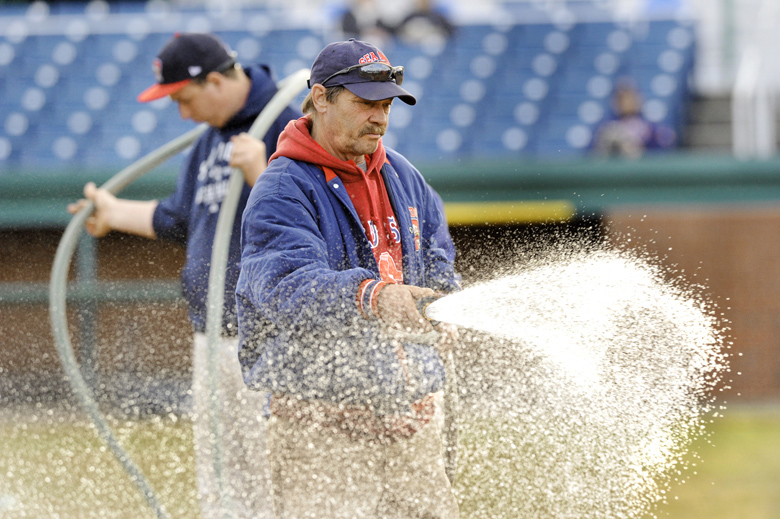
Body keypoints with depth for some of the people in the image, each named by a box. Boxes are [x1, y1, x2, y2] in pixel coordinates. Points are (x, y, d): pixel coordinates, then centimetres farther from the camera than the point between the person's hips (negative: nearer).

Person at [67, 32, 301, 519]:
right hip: (211, 332, 9)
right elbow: (179, 220, 30)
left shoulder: (286, 129, -12)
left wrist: (259, 174, -31)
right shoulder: (211, 139, 16)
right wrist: (114, 213, 39)